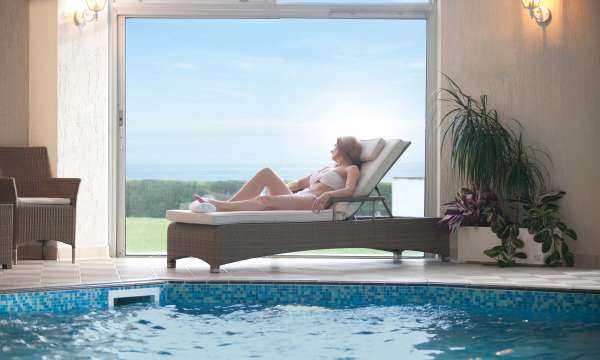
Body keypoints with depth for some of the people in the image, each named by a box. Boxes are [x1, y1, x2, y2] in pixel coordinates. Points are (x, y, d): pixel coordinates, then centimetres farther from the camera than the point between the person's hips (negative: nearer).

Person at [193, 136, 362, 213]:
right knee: (266, 172, -15)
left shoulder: (351, 169, 13)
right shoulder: (327, 168, 37)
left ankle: (219, 206, -43)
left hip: (312, 202, -8)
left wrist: (327, 194, -26)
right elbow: (300, 183, 36)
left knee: (265, 199, -31)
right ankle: (226, 204, -25)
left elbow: (349, 191, -8)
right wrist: (277, 186, 24)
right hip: (295, 198, 8)